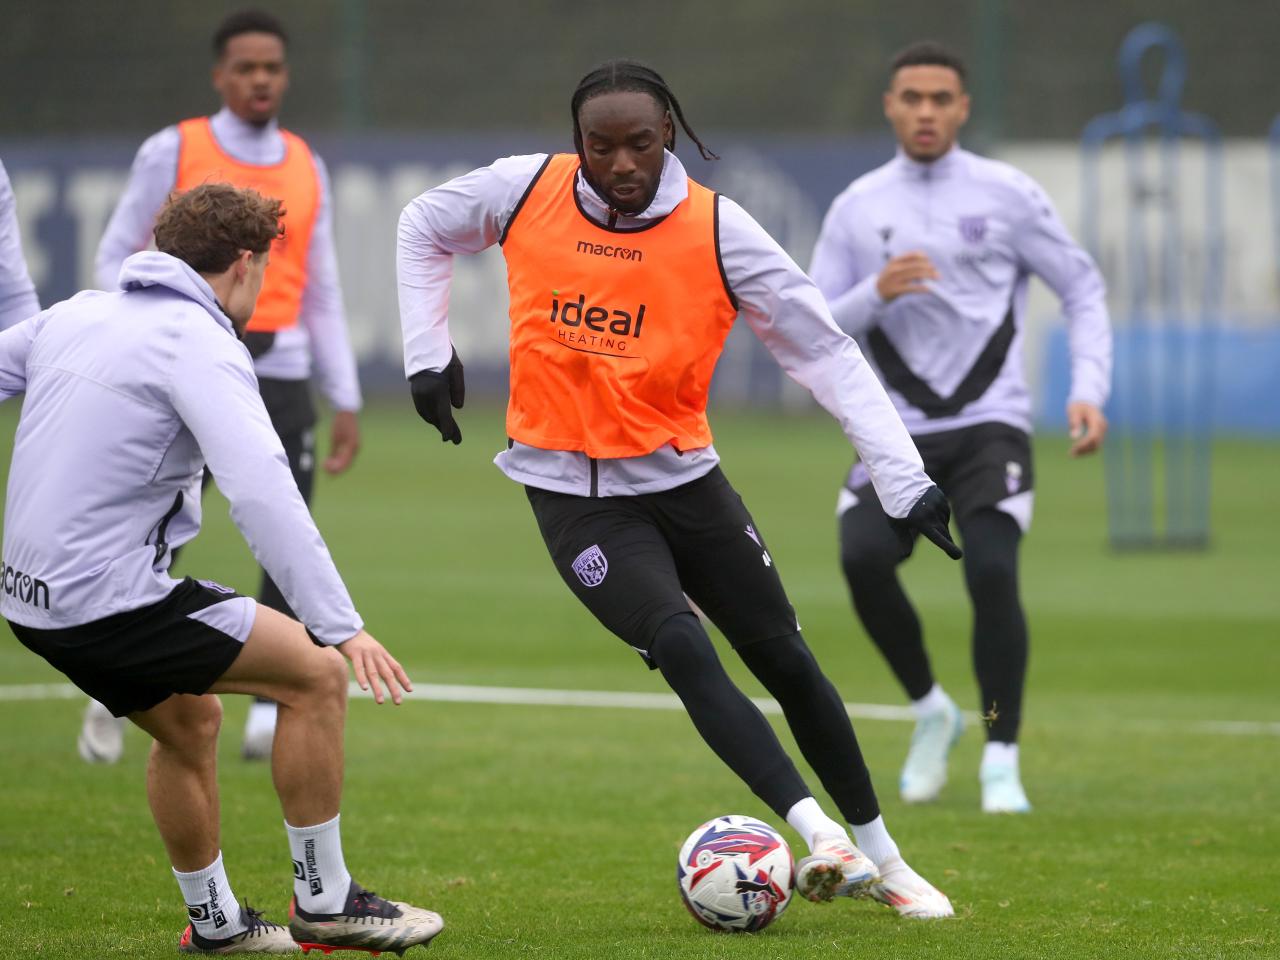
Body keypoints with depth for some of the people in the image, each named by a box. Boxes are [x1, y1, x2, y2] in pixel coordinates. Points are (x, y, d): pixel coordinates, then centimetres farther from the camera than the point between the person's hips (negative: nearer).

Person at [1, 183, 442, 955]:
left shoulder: (75, 315, 11)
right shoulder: (200, 343, -13)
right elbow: (262, 491, -24)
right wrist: (340, 625, -26)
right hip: (111, 596, -9)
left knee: (189, 719, 28)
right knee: (316, 674, -2)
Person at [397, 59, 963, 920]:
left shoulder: (717, 230, -12)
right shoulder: (525, 192, -8)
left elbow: (826, 353, -10)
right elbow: (424, 229, 13)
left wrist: (906, 481, -16)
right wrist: (428, 354, 5)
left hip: (681, 475, 1)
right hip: (572, 490, -1)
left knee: (787, 660, 4)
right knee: (684, 649, -22)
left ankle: (881, 859, 20)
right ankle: (818, 835, -27)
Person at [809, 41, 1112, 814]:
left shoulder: (1007, 195, 2)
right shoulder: (857, 208, 8)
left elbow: (1083, 288, 8)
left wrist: (1089, 390, -6)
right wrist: (875, 295, -12)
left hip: (990, 425, -2)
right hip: (898, 431, 2)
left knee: (992, 573, -22)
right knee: (863, 557, -23)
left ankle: (1002, 760, -7)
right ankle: (931, 710, 2)